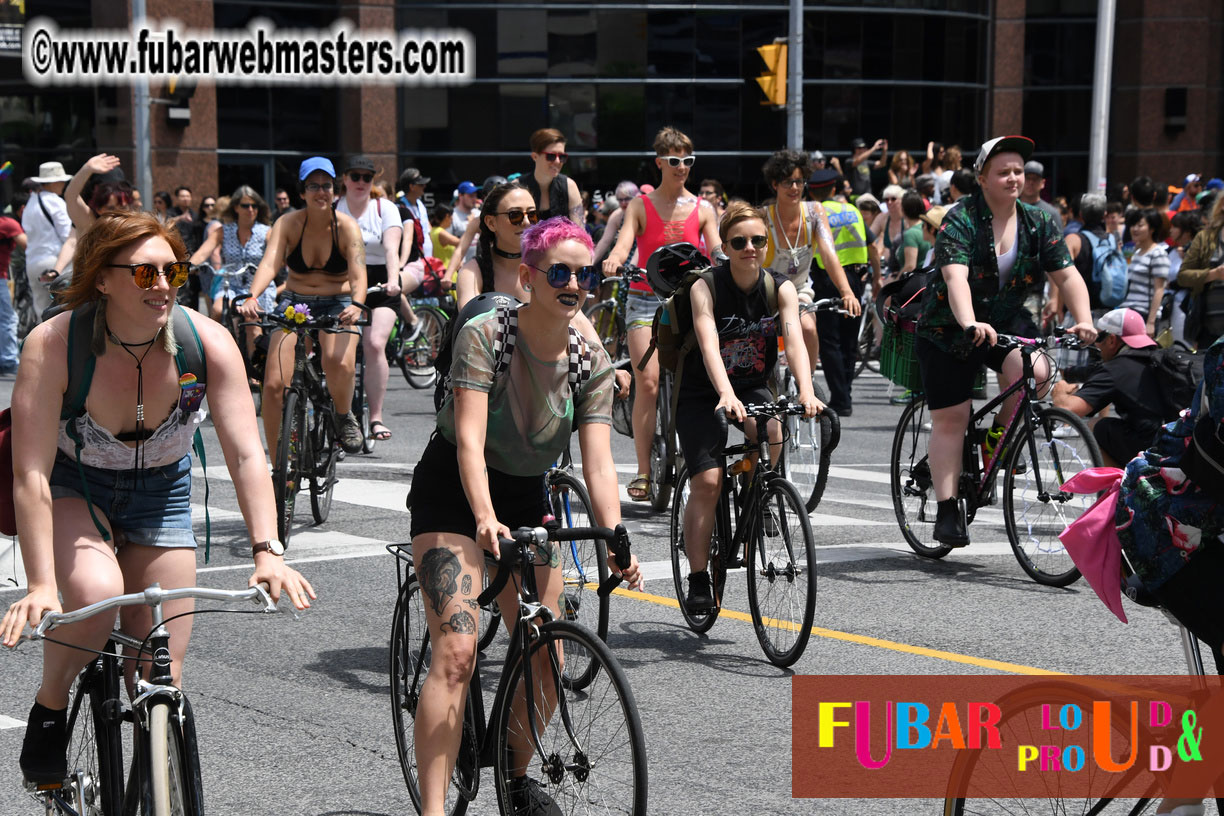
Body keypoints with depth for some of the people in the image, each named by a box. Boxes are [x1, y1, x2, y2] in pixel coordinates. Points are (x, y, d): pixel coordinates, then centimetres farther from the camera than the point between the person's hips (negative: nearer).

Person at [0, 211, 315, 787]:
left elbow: (246, 455, -26)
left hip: (160, 491, 2)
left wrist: (267, 552, -40)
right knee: (96, 592, -34)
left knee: (160, 678, -2)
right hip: (72, 486, -2)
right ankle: (48, 710, -5)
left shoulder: (208, 342, -23)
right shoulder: (53, 345, -29)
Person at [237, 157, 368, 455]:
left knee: (340, 362, -35)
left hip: (336, 305, -2)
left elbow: (358, 273, -22)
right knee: (273, 384, -13)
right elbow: (270, 262, -22)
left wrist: (356, 305, -44)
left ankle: (343, 415, -1)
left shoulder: (346, 226, -9)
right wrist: (251, 297, -42)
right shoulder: (288, 224, -6)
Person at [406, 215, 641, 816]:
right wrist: (485, 518, -45)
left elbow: (597, 462, -16)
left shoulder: (593, 362, -8)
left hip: (527, 495, 5)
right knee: (457, 650, -20)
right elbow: (470, 438, -29)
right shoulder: (483, 336, -20)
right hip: (453, 493, -5)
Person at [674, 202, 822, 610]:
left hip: (753, 387, 2)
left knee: (772, 432, -31)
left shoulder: (781, 289, -9)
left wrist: (806, 391, -42)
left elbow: (794, 341, -23)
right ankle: (698, 580, -5)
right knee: (707, 482, -16)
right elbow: (708, 344, -31)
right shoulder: (706, 287, -17)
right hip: (701, 394, -2)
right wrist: (726, 394, -49)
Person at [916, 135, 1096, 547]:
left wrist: (1084, 320, -24)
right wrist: (970, 324, -49)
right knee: (950, 419, -4)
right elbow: (956, 277, -31)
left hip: (1007, 320, 3)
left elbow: (1067, 275, -6)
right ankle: (947, 510, 2)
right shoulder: (960, 220, -16)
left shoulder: (1038, 224, -1)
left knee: (1036, 373, -27)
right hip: (950, 327, -3)